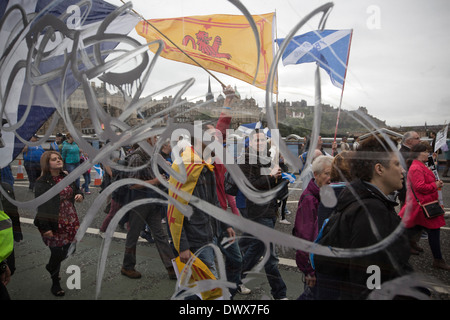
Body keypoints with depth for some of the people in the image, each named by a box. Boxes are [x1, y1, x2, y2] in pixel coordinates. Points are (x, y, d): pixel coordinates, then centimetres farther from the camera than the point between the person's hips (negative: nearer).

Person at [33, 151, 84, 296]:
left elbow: (76, 189, 21)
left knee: (65, 252, 13)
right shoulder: (42, 182, -12)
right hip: (54, 224, -5)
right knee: (57, 253, 4)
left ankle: (51, 267, 46)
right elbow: (41, 206, -14)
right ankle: (55, 283, 28)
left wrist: (80, 195, -4)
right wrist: (45, 227, -17)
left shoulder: (67, 177, 6)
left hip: (70, 222, 5)